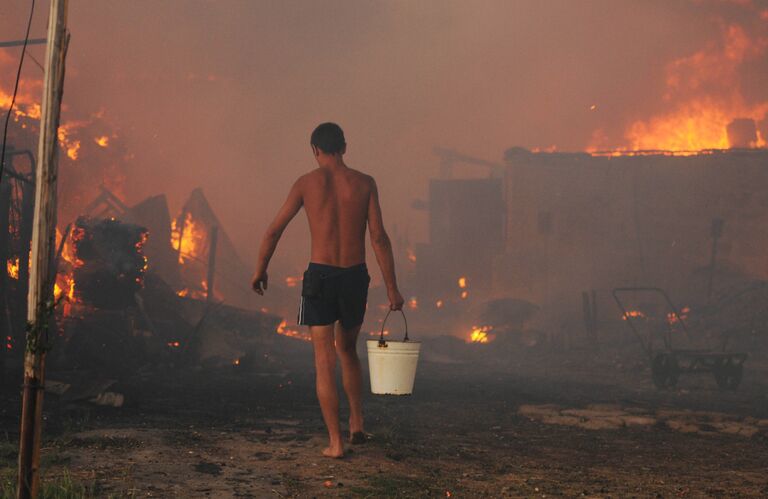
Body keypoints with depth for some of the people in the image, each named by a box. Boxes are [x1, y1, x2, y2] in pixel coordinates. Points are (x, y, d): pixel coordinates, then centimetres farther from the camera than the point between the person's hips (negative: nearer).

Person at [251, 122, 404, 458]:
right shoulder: (364, 183, 1)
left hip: (320, 277, -2)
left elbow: (274, 230, 4)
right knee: (347, 350, 25)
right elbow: (379, 238, -6)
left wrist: (260, 270, 20)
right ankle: (356, 423, 19)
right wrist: (392, 289, -3)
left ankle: (335, 442, -2)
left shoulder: (307, 183, -1)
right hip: (356, 277, 2)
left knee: (325, 361, 2)